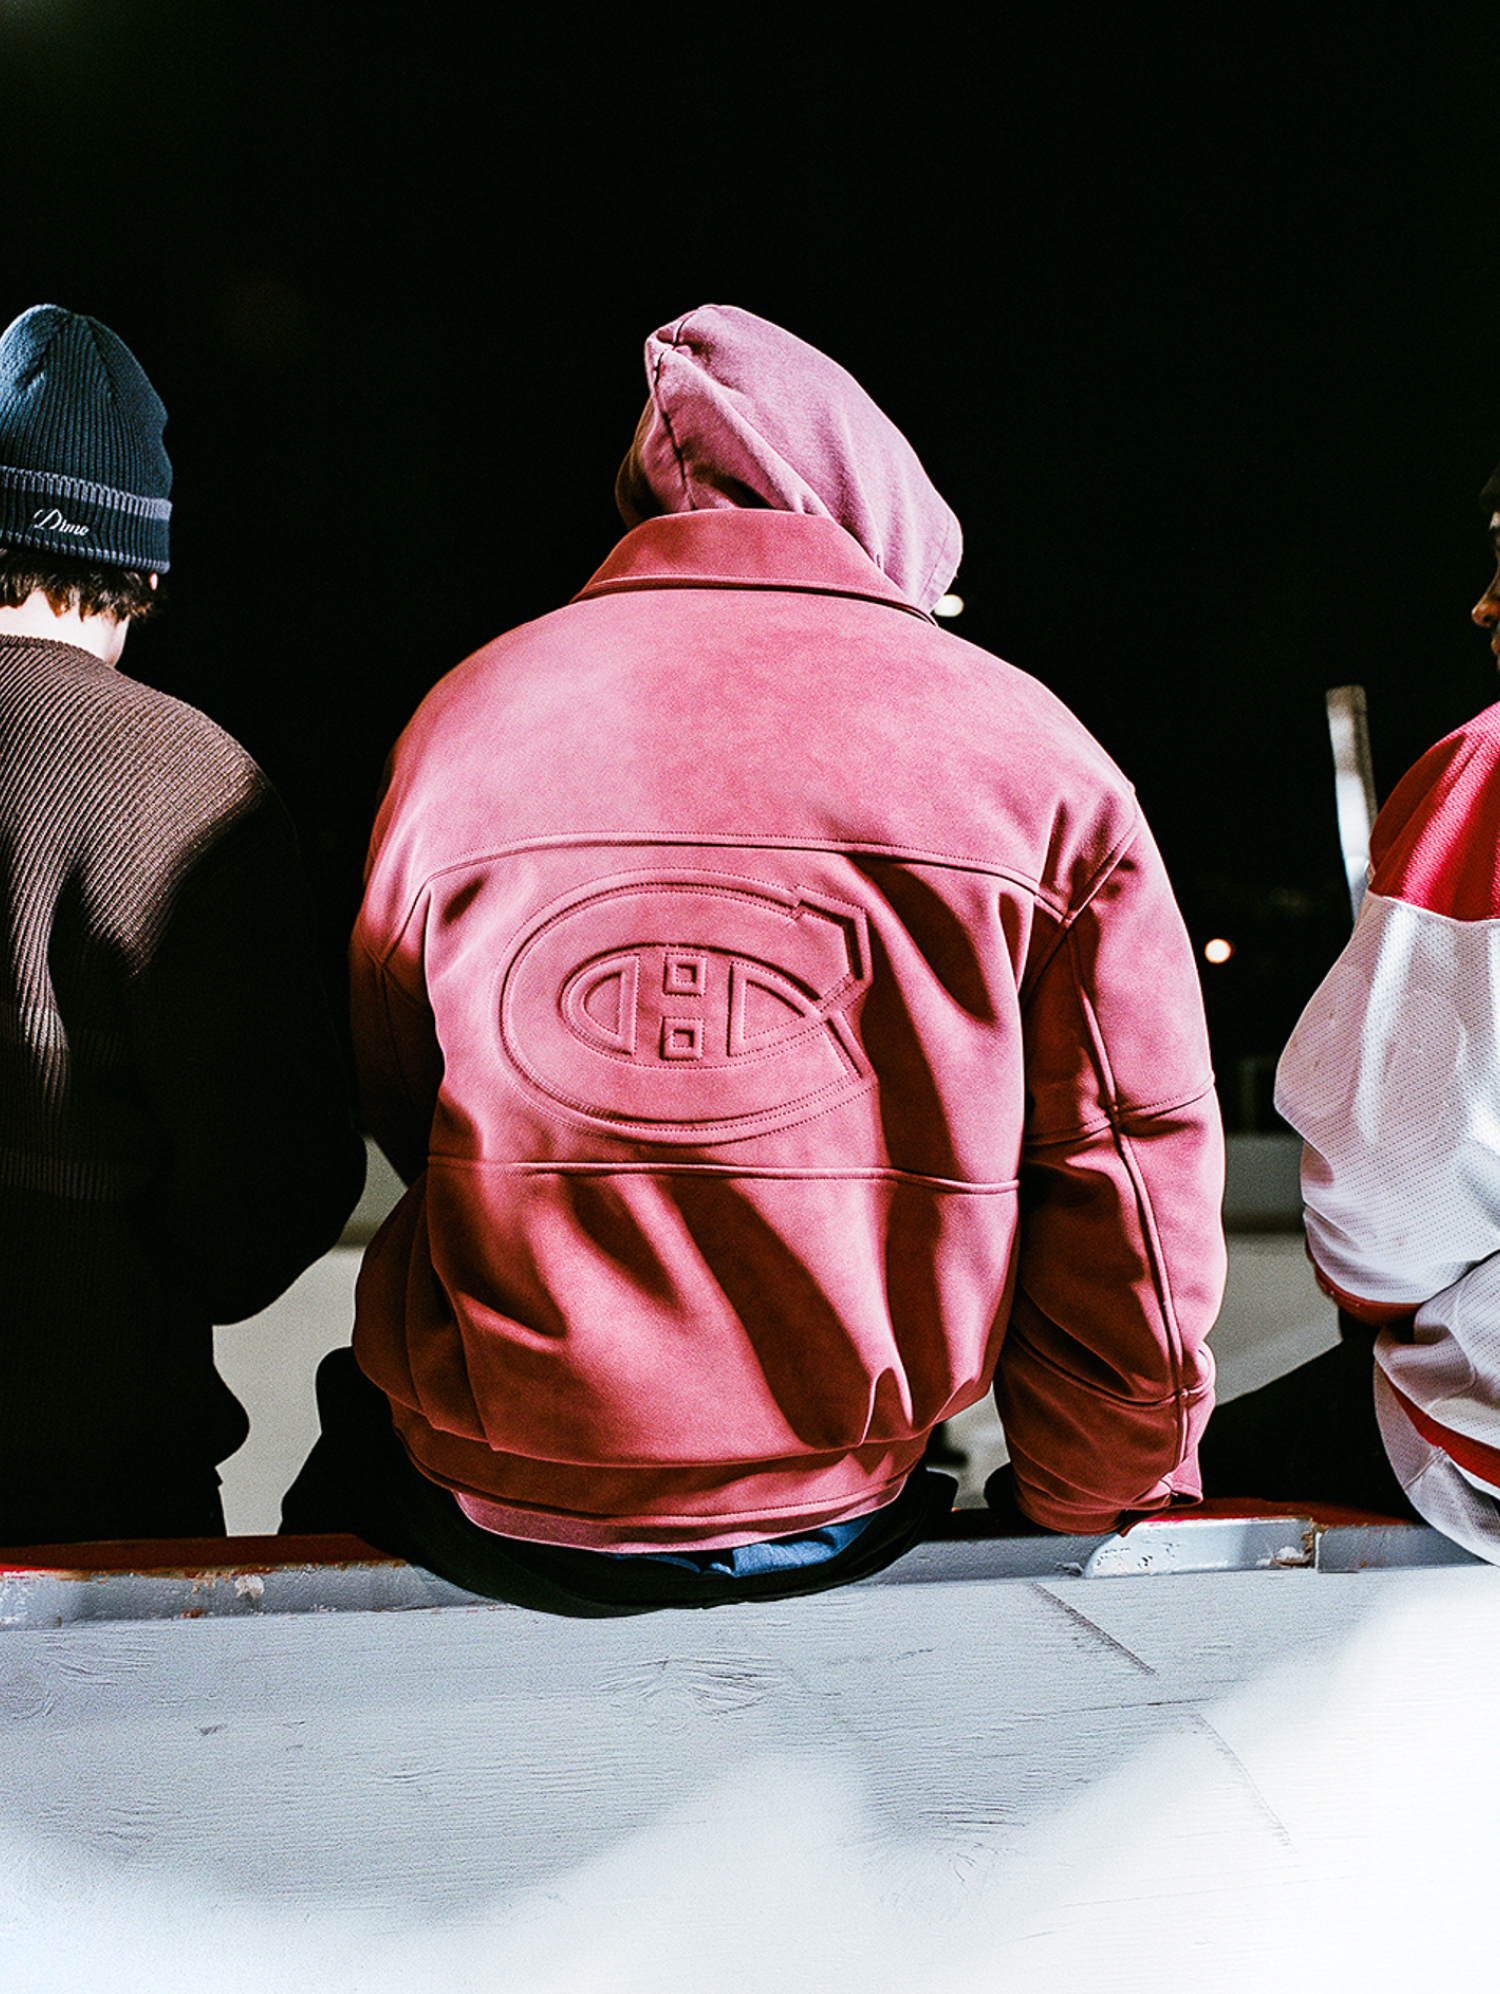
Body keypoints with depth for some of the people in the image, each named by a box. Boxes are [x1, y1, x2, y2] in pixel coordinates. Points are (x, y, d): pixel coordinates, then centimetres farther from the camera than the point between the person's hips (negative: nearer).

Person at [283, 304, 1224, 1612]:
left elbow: (401, 1116, 7)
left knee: (360, 1404, 32)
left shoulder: (463, 714, -5)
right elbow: (1137, 1233, -6)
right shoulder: (1039, 758, -7)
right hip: (841, 1525, 2)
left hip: (491, 1502, 0)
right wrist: (1098, 1516, 9)